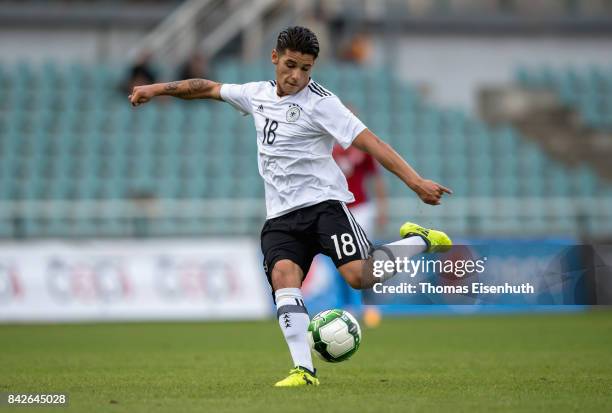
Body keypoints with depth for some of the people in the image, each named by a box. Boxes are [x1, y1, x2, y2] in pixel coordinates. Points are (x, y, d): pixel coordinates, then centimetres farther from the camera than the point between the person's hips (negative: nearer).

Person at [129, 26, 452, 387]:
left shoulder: (320, 102, -8)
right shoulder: (258, 94, 12)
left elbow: (368, 141, -15)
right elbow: (210, 88, 28)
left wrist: (415, 181, -23)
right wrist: (157, 89, 30)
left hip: (323, 202, -5)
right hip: (281, 216, 5)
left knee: (360, 275, -24)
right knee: (283, 274, -24)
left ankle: (418, 241, 5)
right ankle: (304, 370, -29)